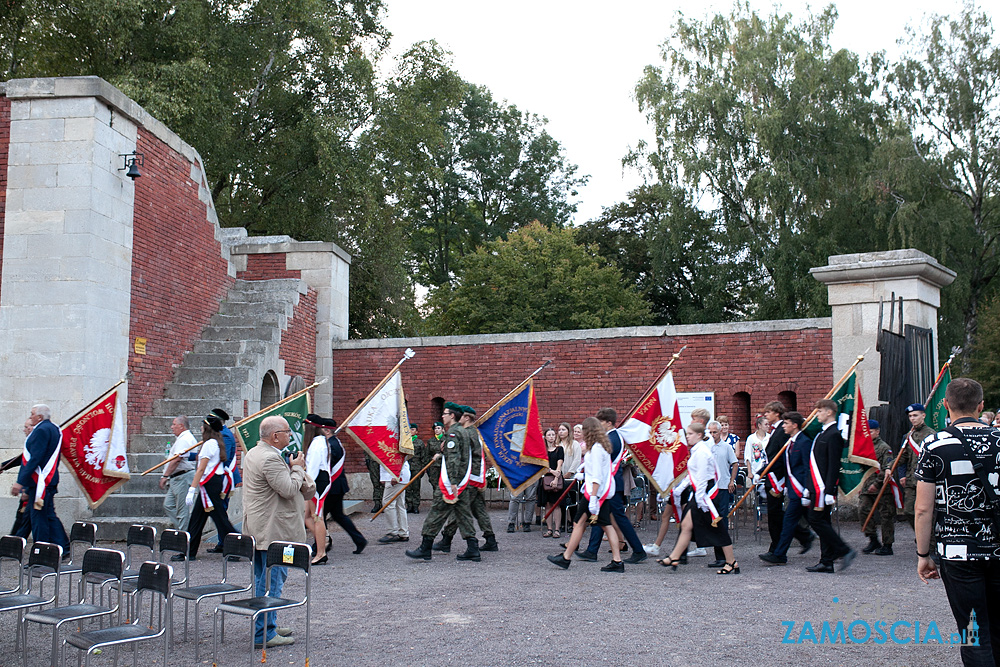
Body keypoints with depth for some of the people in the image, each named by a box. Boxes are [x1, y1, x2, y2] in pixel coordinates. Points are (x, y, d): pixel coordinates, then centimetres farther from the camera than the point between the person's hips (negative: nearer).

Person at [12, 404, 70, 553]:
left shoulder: (41, 430, -14)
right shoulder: (54, 429, 17)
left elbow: (35, 459, -21)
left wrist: (20, 482, -22)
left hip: (40, 482, -10)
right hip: (50, 481, 10)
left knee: (39, 518, -5)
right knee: (49, 515, 12)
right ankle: (63, 548, 11)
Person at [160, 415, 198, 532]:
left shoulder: (184, 439, -14)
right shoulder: (182, 438, 22)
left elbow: (177, 459, -21)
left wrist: (165, 475, -18)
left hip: (183, 477, -11)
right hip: (177, 479, 11)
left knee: (182, 509, -7)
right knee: (168, 505, 10)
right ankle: (182, 529, 12)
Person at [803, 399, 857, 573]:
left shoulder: (834, 434, -14)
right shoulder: (822, 433, 18)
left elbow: (834, 466, -19)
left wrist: (829, 492, -22)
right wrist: (809, 488, 21)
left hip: (824, 487, -10)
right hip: (817, 487, 10)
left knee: (816, 520, -11)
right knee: (822, 521, 9)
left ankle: (844, 551, -5)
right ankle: (826, 562, 12)